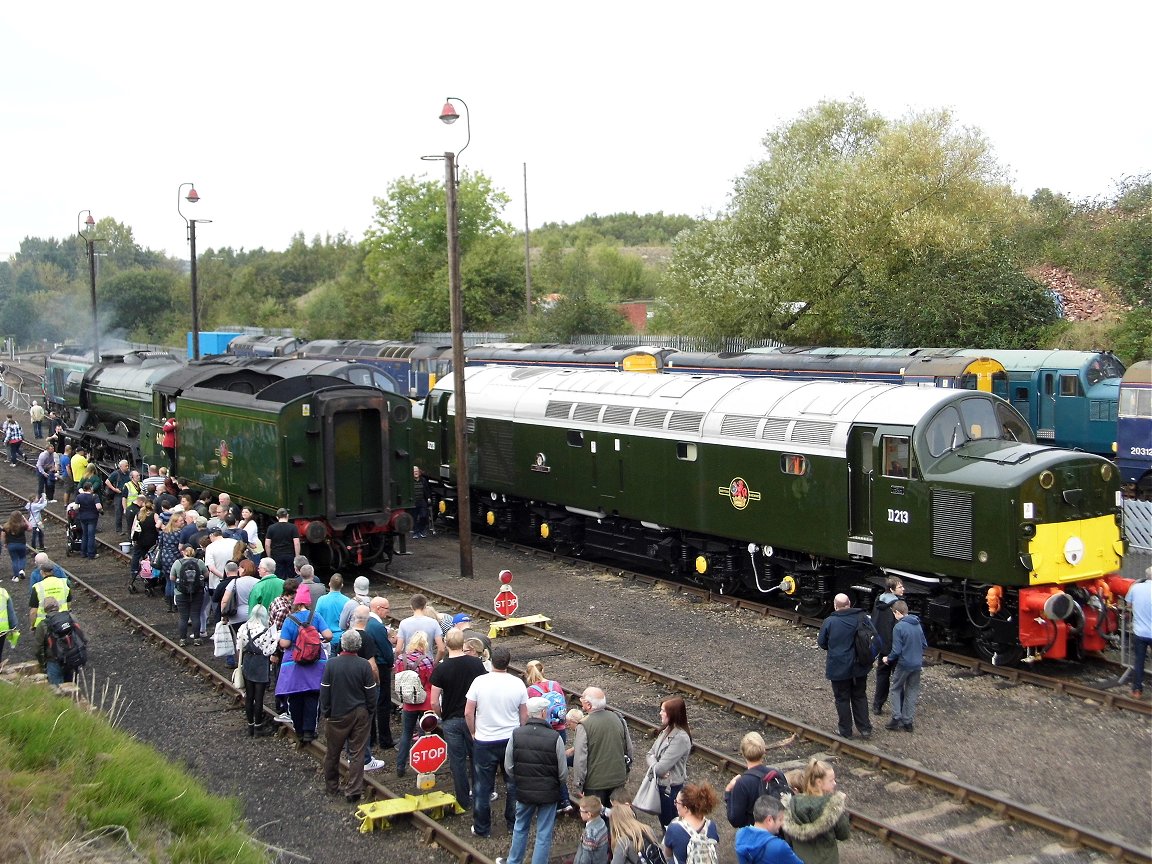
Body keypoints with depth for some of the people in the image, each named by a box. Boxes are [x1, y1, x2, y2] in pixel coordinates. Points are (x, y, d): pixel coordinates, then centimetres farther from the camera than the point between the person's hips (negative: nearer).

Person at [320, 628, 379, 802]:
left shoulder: (331, 664, -10)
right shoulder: (364, 665, -11)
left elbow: (324, 692, -4)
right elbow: (371, 693, -7)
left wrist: (326, 712, 7)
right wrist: (370, 712, 7)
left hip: (337, 715, 0)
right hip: (360, 715, 0)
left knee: (332, 752, 16)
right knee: (357, 753, 5)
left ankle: (331, 786, 28)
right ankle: (353, 791, 4)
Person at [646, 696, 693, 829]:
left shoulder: (680, 738, -25)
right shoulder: (666, 731, 2)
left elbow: (661, 767, -26)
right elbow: (650, 755, 4)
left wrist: (655, 767, -4)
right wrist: (656, 766, -16)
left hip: (671, 789, -8)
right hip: (660, 784, 8)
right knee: (664, 824, 21)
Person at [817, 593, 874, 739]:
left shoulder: (829, 622, -15)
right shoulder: (862, 618, -8)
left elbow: (821, 642, -6)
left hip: (839, 668, -3)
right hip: (860, 667, 3)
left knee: (842, 699, 10)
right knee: (860, 697, 18)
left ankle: (845, 731, 18)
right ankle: (865, 728, 23)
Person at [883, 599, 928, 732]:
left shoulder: (899, 627, -18)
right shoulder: (918, 625, 2)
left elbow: (896, 650, -18)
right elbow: (924, 644, 10)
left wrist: (888, 658, 0)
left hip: (904, 664, -5)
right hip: (917, 664, 5)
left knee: (896, 689, 13)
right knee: (912, 691, 14)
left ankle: (896, 718, 5)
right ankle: (908, 721, 17)